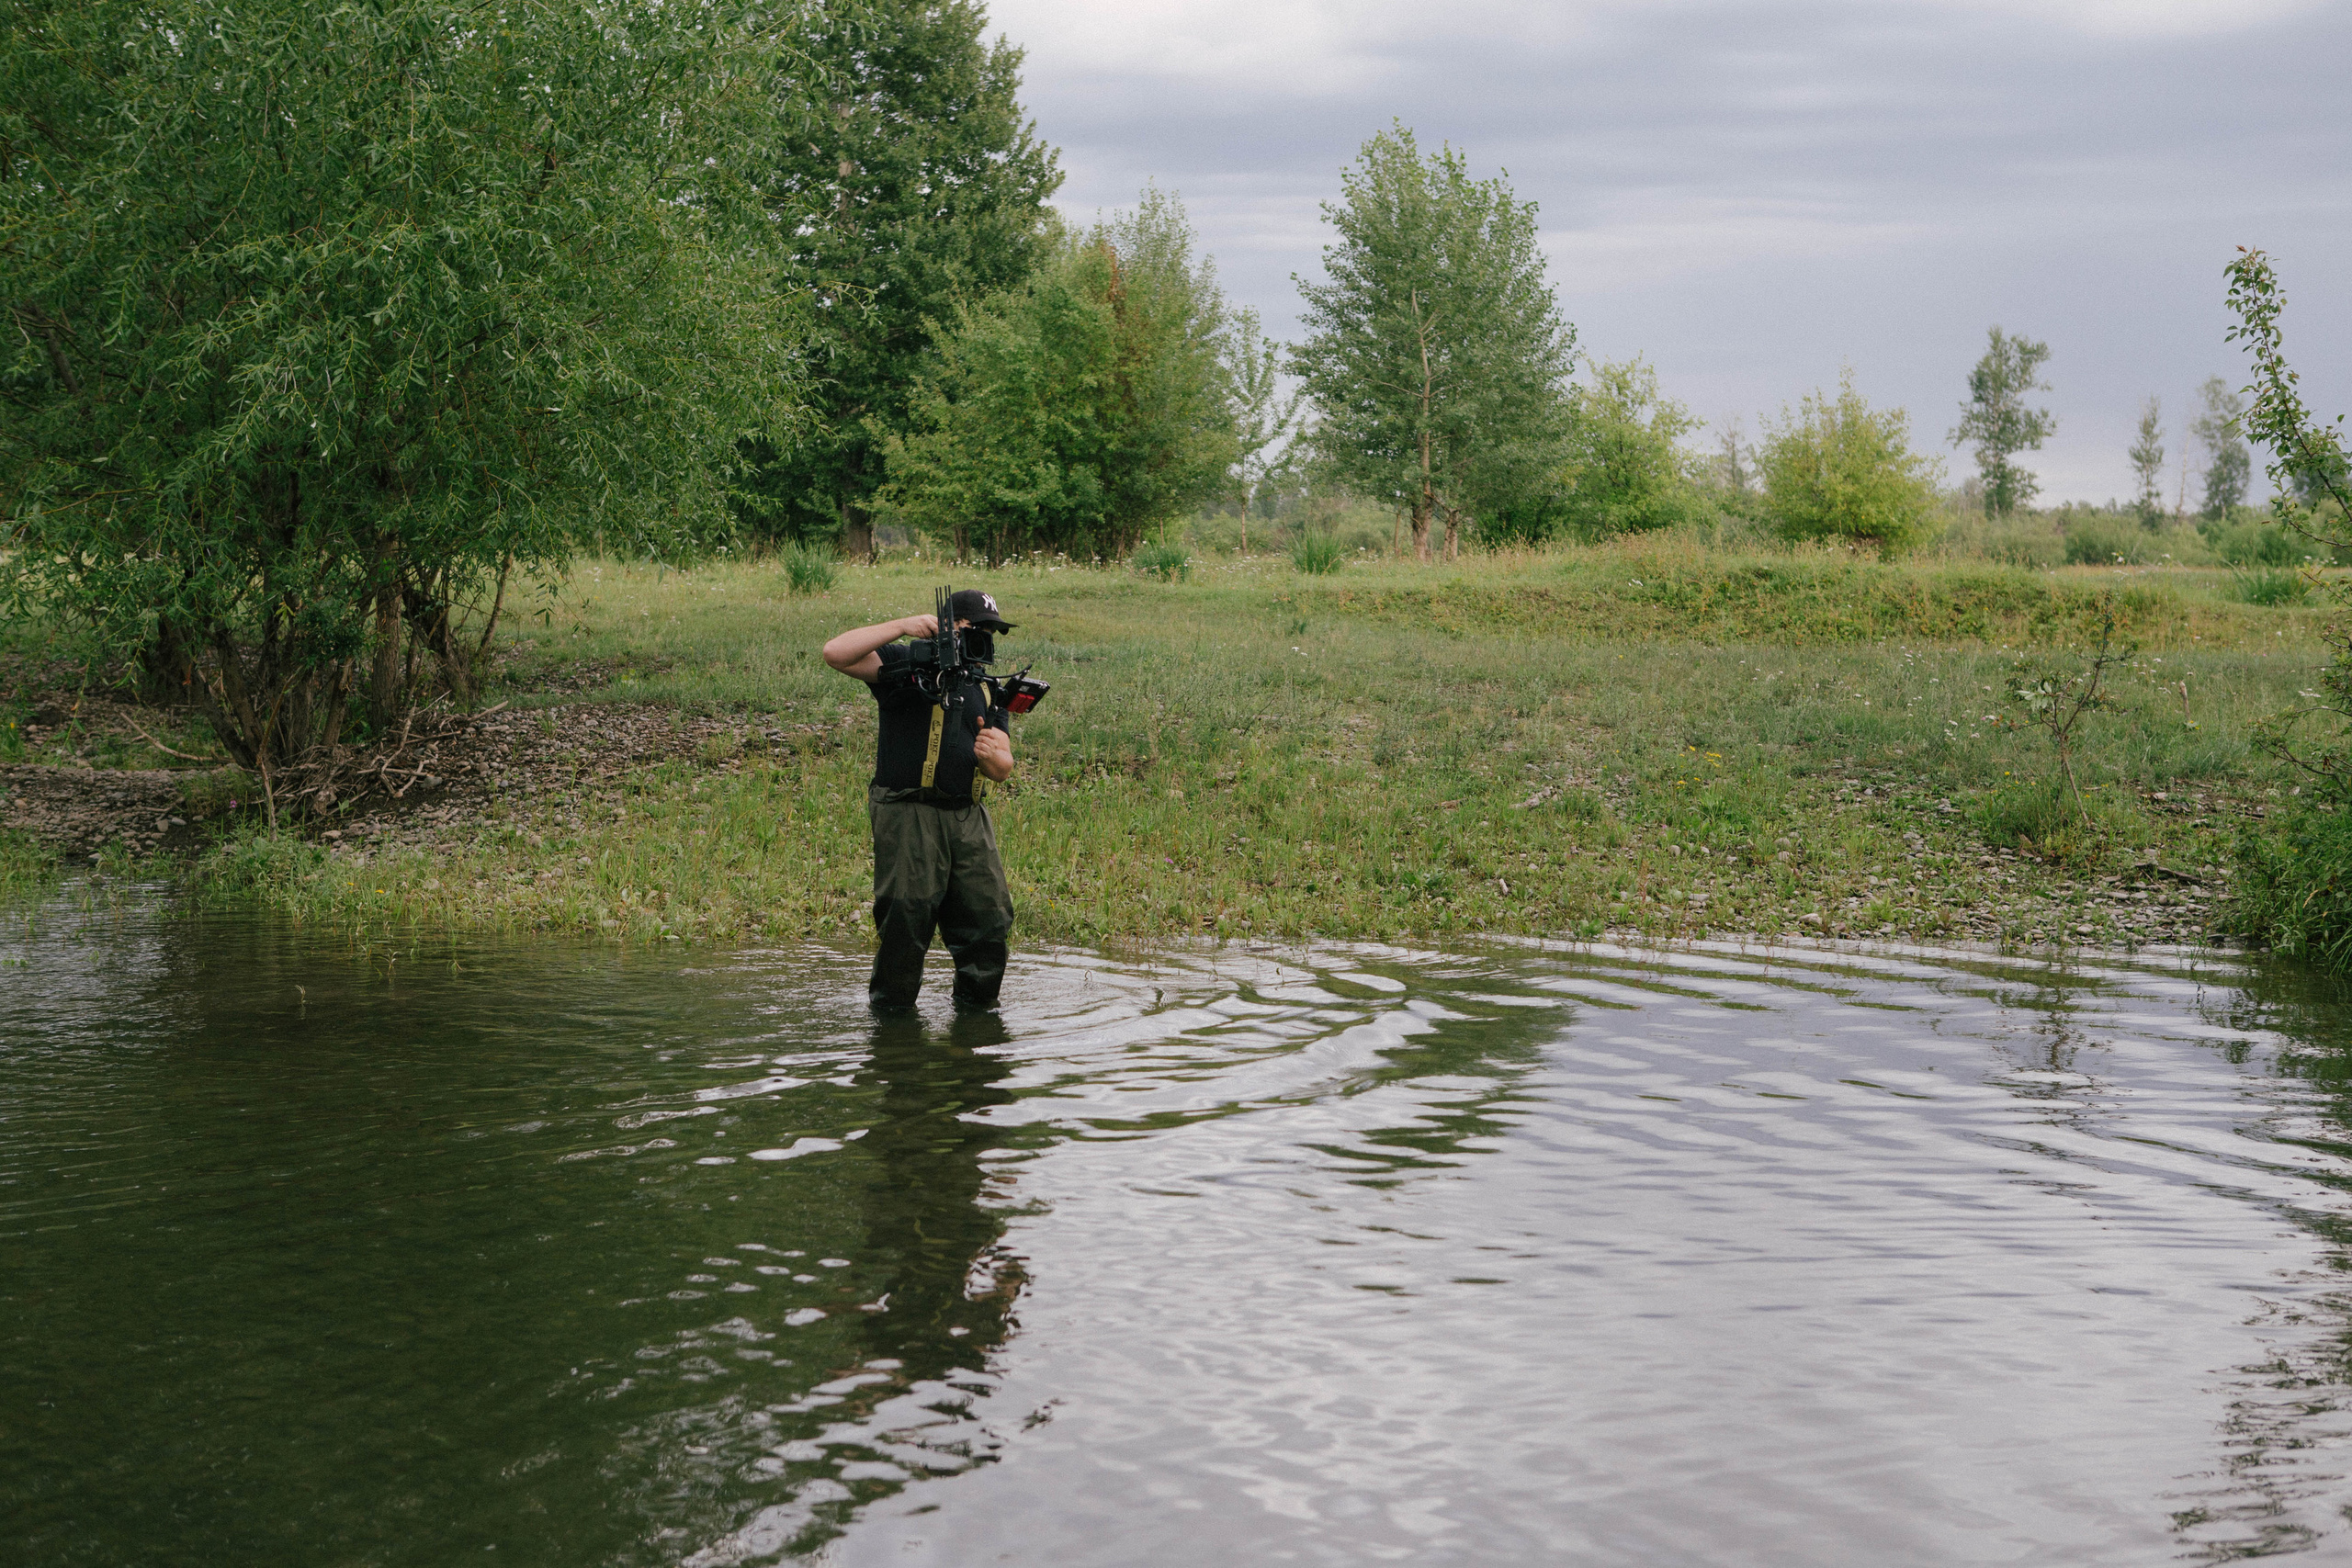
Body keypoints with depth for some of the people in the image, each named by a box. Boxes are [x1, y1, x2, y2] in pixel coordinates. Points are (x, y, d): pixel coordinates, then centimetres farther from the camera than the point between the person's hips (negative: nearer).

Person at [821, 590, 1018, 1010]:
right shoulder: (905, 664, 3)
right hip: (909, 816, -6)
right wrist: (902, 625, -15)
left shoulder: (988, 691, 20)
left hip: (968, 818, 6)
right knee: (905, 922, -6)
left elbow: (1004, 770, 14)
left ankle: (977, 1006, 19)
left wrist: (992, 756, -11)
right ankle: (889, 1007, 8)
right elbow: (836, 653, -12)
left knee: (989, 920, 3)